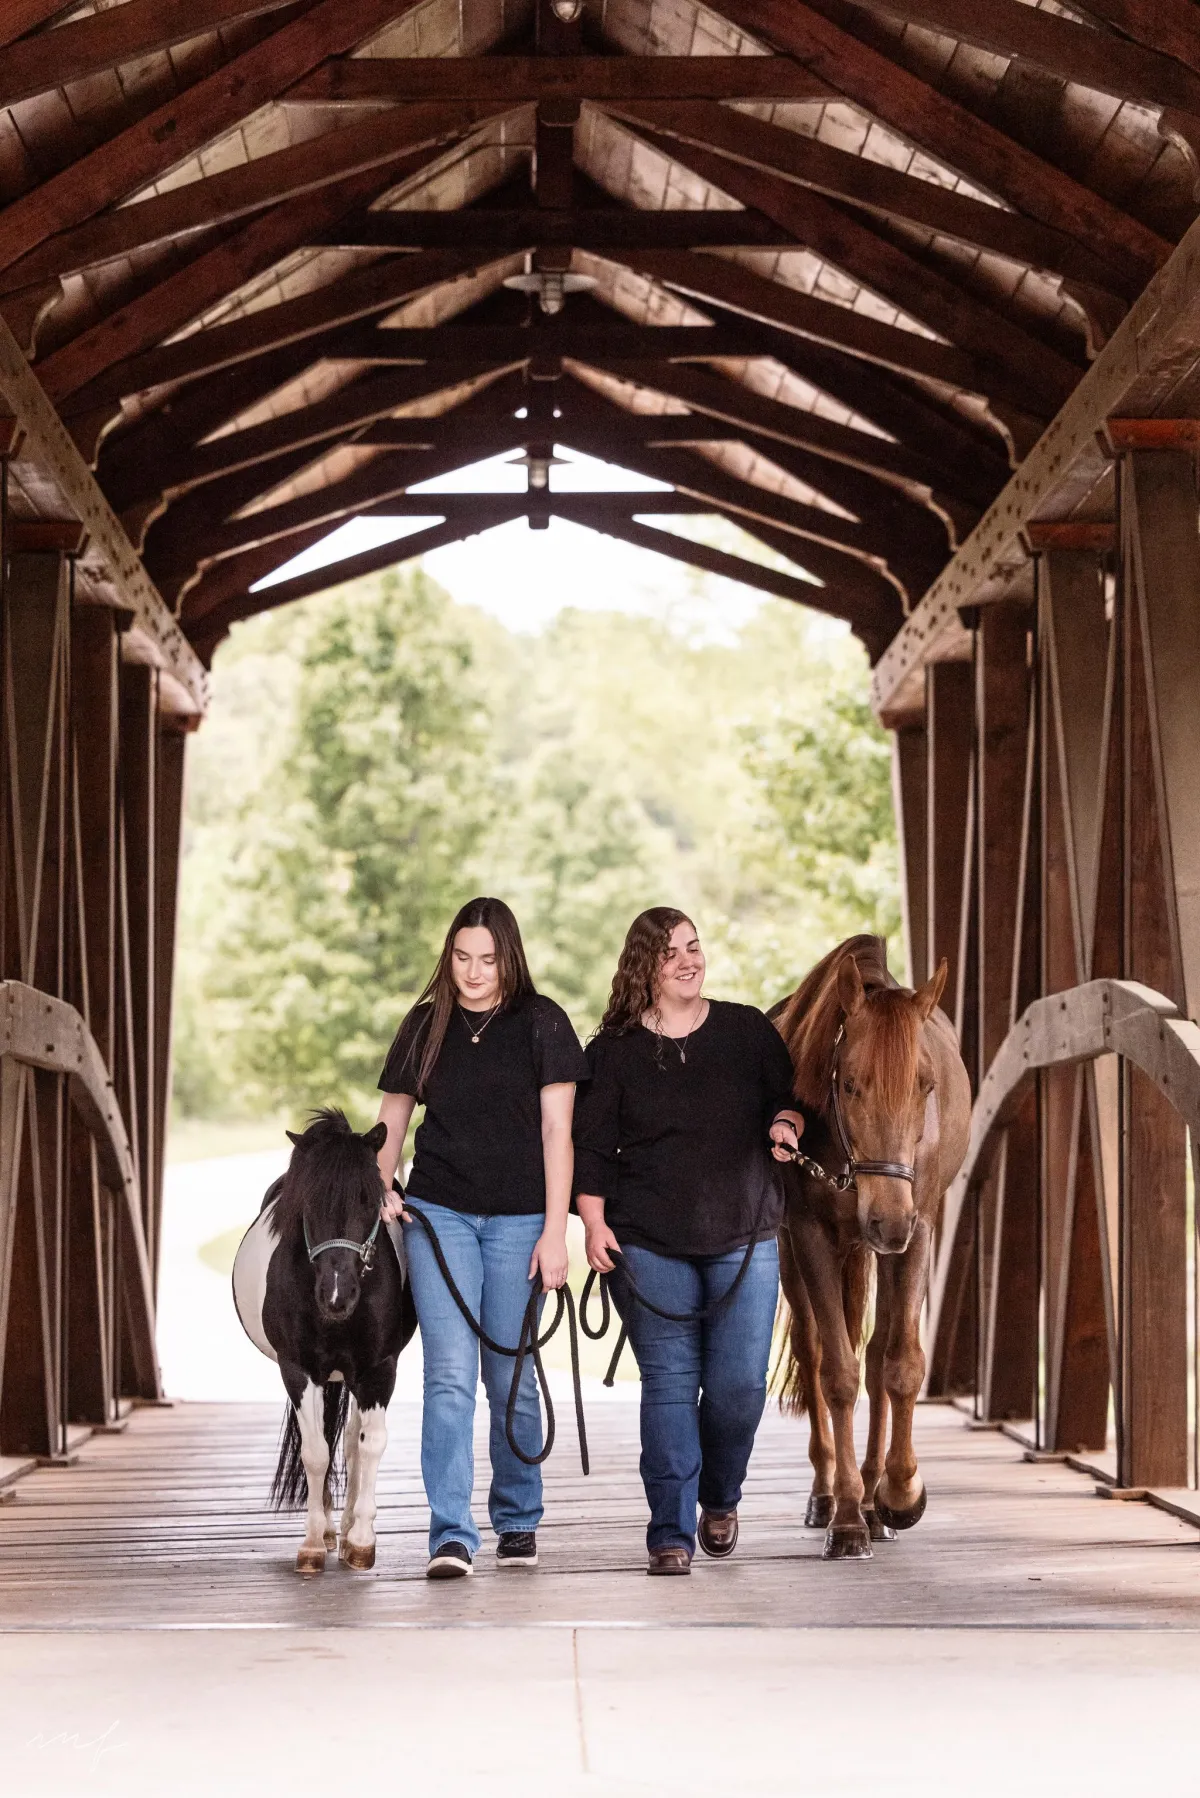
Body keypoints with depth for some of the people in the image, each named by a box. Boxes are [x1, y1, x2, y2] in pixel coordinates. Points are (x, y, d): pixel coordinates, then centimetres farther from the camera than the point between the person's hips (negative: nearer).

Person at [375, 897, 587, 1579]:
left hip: (518, 1219, -1)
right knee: (450, 1376, -9)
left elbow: (556, 1129, -4)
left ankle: (518, 1519, 26)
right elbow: (393, 1119, 14)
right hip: (438, 1214, 1)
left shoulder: (542, 1023, 0)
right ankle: (452, 1535, -11)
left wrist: (554, 1232, -9)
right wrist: (380, 1188, -5)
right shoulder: (425, 1025, 8)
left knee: (511, 1379, 7)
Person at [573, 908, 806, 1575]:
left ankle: (720, 1498, 26)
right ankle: (671, 1533, 4)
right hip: (649, 1245, -1)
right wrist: (594, 1224, -8)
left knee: (740, 1383, -2)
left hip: (744, 1240, 1)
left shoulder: (749, 1029, 6)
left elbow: (791, 1098, 13)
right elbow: (592, 1145, 2)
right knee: (669, 1383, -3)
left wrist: (786, 1124, -10)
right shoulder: (614, 1049, 3)